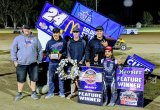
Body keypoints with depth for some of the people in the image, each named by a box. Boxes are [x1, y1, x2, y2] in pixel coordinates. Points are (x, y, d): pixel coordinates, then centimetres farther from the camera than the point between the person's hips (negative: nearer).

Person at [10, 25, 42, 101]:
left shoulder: (35, 39, 9)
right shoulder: (18, 38, 4)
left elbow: (40, 50, 12)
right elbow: (13, 50, 4)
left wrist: (39, 60, 7)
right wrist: (14, 60, -2)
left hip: (33, 63, 2)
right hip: (21, 63, -1)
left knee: (33, 78, 8)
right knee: (21, 79, 5)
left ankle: (33, 93, 22)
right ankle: (19, 93, 20)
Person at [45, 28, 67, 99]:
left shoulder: (63, 42, 4)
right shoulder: (49, 42, 8)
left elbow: (66, 51, 5)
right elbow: (46, 51, 12)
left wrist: (61, 54, -13)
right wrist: (49, 55, -8)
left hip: (61, 62, -1)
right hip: (52, 62, 2)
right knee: (51, 77, 4)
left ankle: (61, 92, 15)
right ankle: (50, 92, 13)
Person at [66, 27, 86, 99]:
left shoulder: (83, 42, 6)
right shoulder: (69, 42, 11)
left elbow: (85, 53, 5)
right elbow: (68, 52, 11)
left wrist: (82, 61, -5)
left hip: (80, 63, -2)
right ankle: (72, 92, 7)